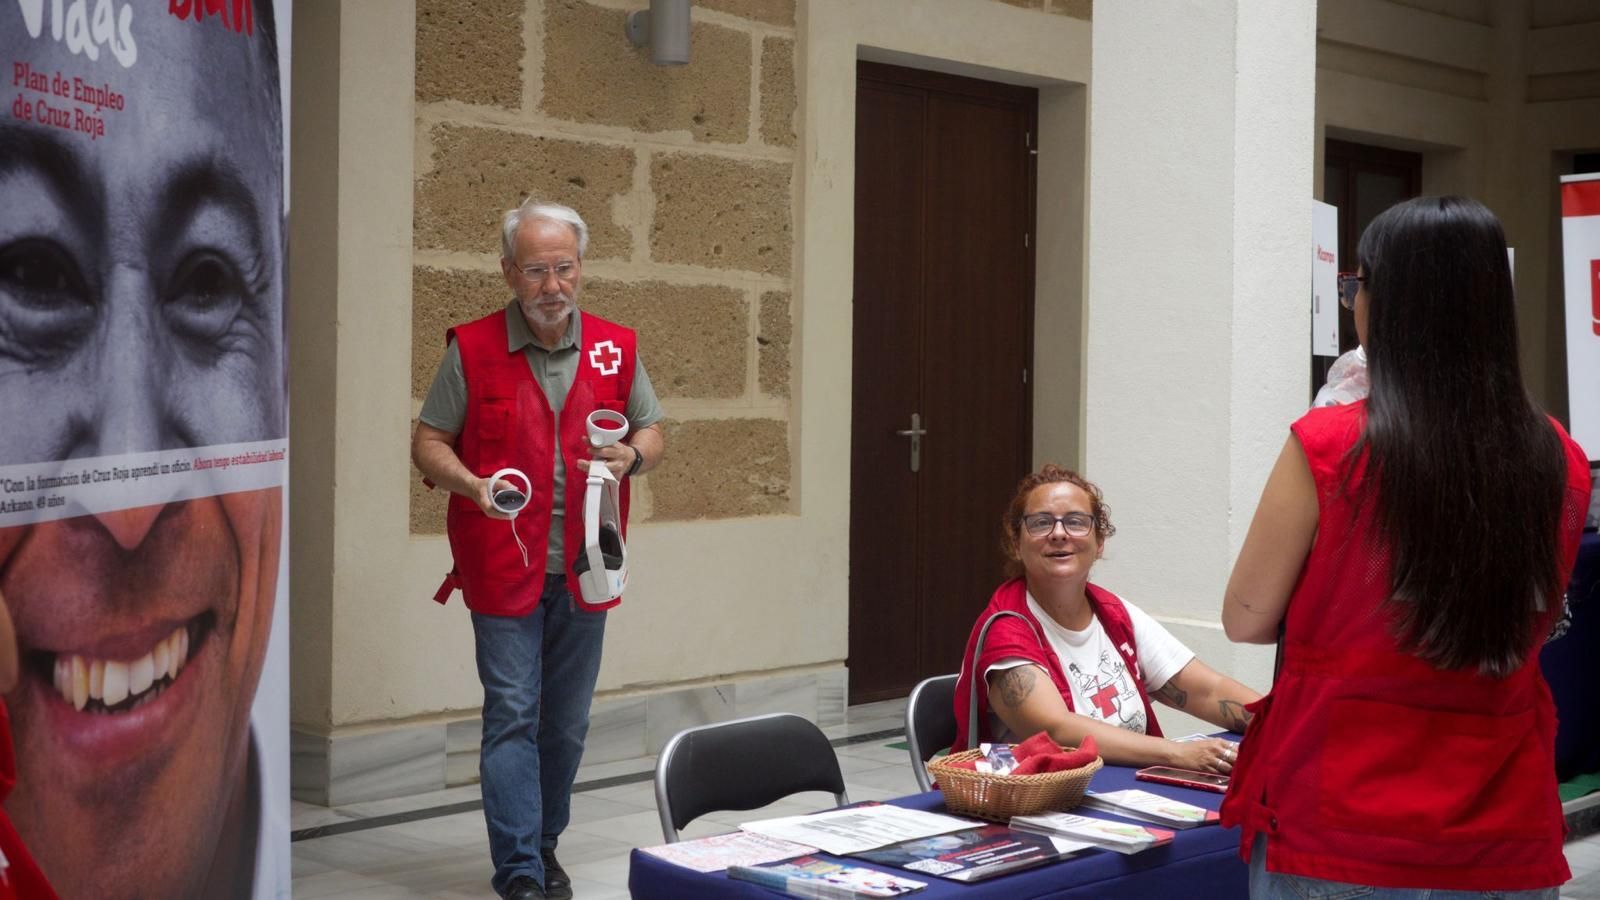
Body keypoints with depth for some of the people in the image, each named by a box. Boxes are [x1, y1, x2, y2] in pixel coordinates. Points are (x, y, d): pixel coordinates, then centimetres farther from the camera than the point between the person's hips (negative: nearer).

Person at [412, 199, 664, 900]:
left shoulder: (617, 349, 5)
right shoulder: (471, 349, -3)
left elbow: (651, 431, 13)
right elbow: (428, 440, 0)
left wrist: (630, 457, -10)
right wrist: (473, 485, -19)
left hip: (584, 567, 3)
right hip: (503, 566, -3)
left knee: (567, 722, 13)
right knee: (512, 716, -6)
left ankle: (544, 844, 30)